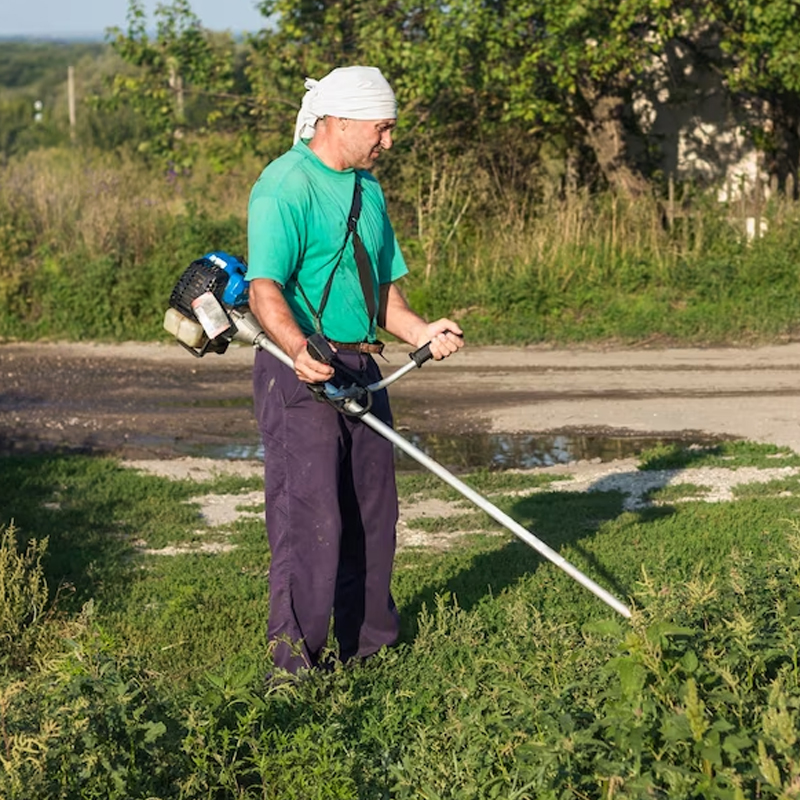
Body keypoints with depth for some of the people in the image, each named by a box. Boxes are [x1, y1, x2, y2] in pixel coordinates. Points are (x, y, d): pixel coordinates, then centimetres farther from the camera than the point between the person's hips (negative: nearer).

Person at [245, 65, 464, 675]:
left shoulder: (368, 188, 17)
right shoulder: (285, 186, -12)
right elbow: (265, 289, -22)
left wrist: (420, 332, 4)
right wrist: (300, 350, -38)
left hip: (361, 368, 9)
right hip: (300, 371, -9)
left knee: (372, 511, 14)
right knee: (310, 516, -9)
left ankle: (370, 642, 27)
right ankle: (296, 660, -2)